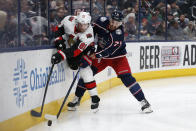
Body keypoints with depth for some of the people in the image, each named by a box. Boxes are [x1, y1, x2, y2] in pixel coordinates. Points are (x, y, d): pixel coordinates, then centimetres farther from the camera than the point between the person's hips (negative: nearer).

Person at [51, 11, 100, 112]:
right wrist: (59, 41, -22)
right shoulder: (69, 21, -29)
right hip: (68, 44, 8)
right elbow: (59, 29, -9)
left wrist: (61, 55, -51)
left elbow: (76, 50, -43)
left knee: (85, 71, -16)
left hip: (83, 51, -8)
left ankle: (94, 98, -12)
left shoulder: (88, 35, -37)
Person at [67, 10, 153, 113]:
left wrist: (95, 55, -42)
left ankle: (143, 102, -10)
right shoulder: (102, 21, -16)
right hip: (101, 55, 4)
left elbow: (109, 51, -35)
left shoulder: (118, 34, -30)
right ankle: (76, 100, 12)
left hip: (117, 57, -4)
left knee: (127, 78, -17)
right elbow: (92, 30, 6)